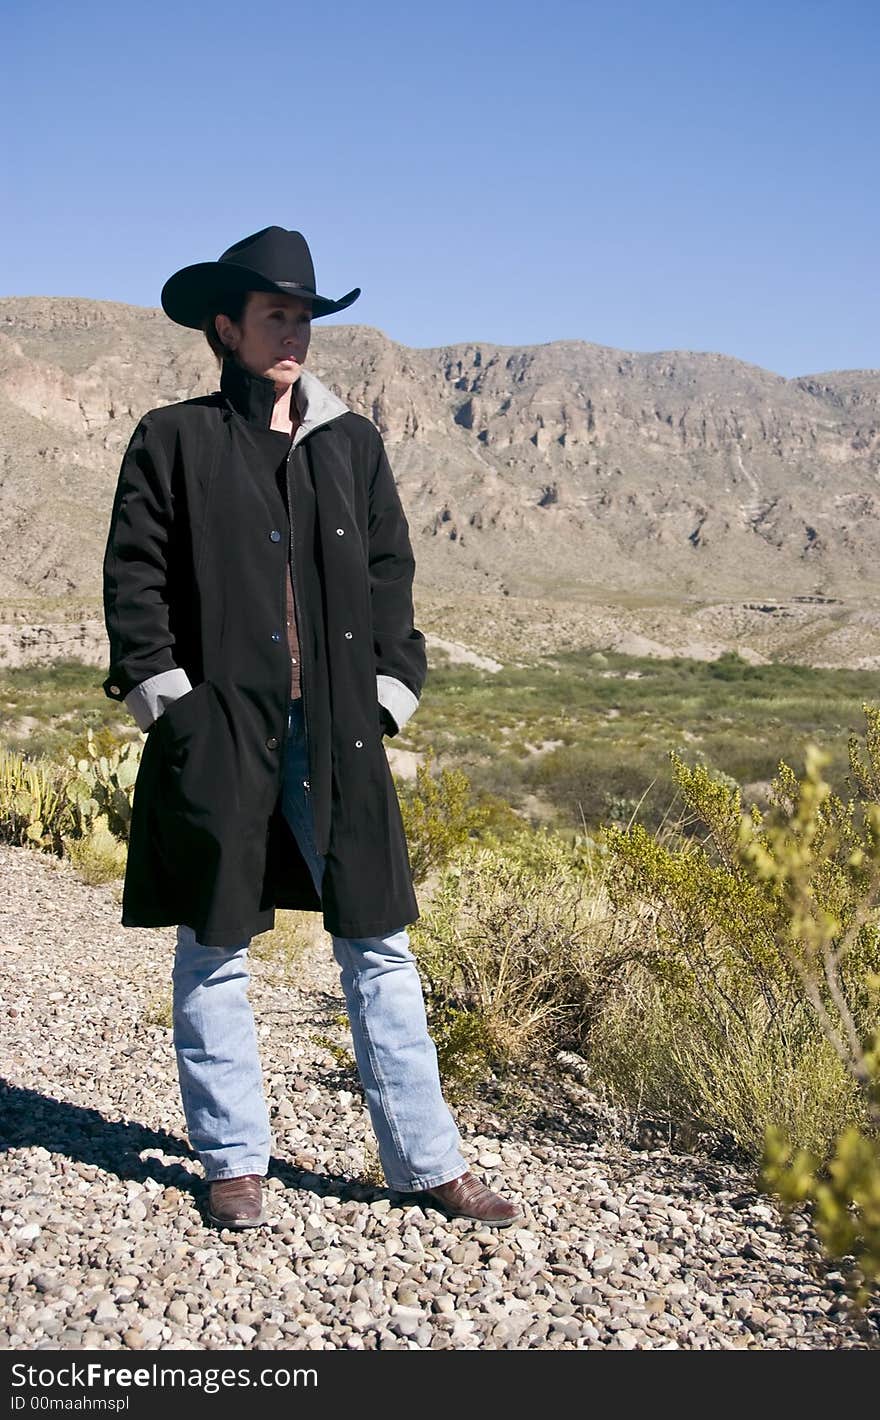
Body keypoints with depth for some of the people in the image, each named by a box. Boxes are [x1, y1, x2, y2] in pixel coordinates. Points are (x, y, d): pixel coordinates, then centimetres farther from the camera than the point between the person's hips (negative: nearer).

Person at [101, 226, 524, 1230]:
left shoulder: (353, 444, 13)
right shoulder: (173, 441, 4)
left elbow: (390, 574, 15)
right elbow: (134, 579, 2)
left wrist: (389, 691, 6)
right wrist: (168, 699, -7)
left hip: (337, 731, 3)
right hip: (216, 732, -2)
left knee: (380, 945, 4)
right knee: (213, 950, 6)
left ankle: (427, 1162, 14)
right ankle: (233, 1159, 22)